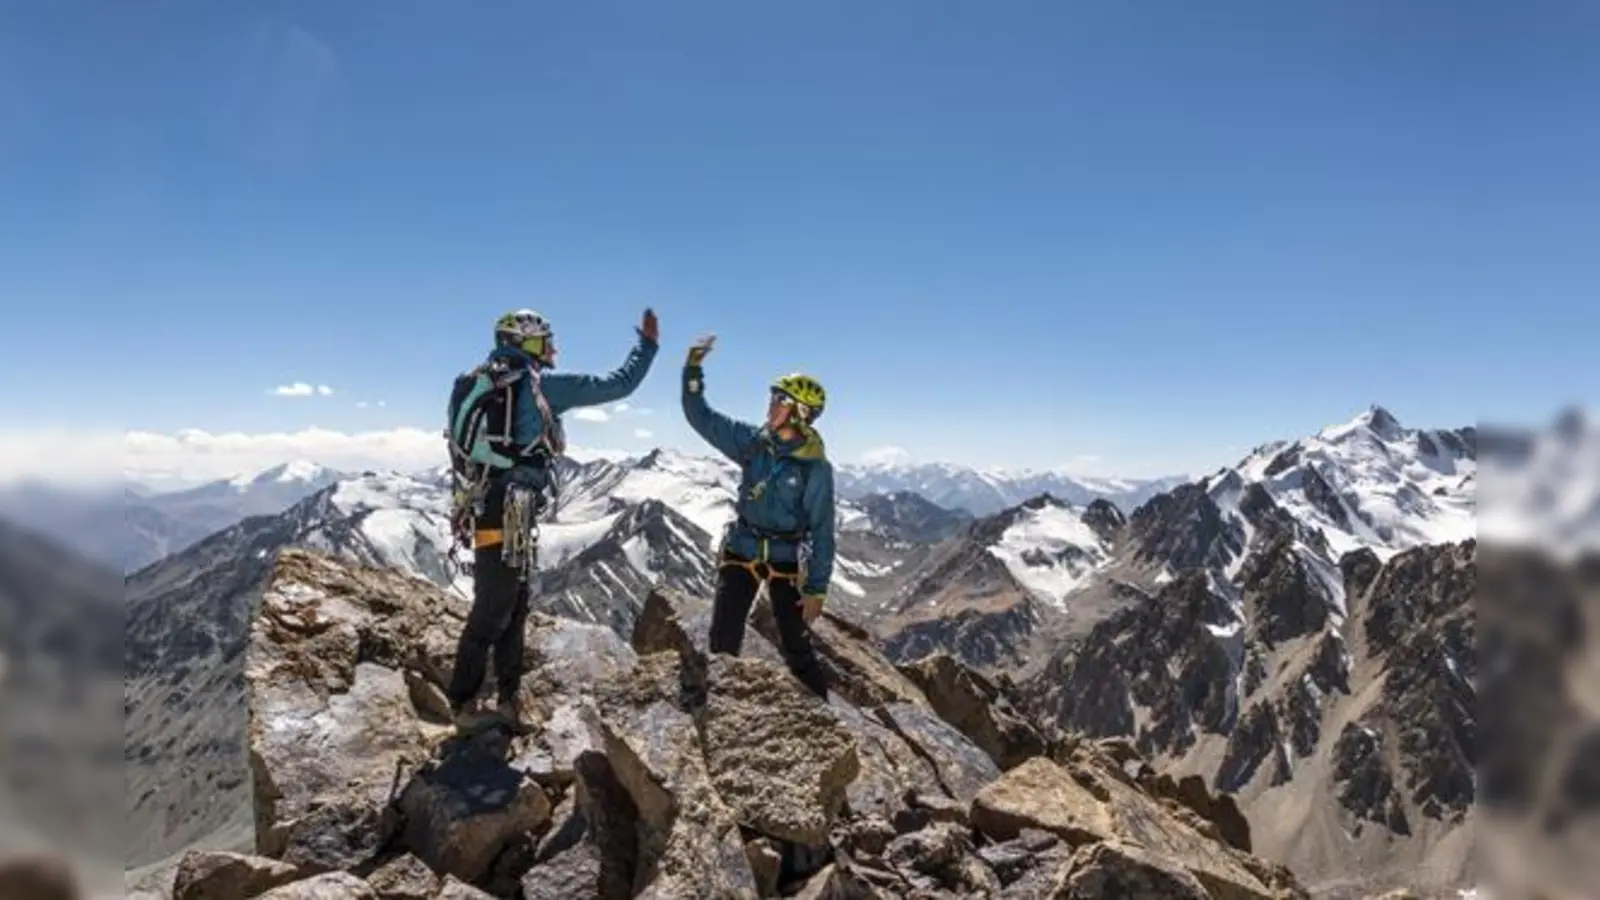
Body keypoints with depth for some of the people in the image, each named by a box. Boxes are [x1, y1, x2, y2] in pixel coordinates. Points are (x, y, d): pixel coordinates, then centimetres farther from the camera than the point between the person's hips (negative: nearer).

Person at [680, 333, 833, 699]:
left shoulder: (816, 467, -15)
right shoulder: (752, 442, -4)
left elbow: (821, 531, -12)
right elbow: (700, 417, -1)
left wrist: (817, 588, -13)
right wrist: (694, 368, -12)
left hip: (784, 559, -3)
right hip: (741, 550, 3)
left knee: (797, 648, 3)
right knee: (723, 640, 1)